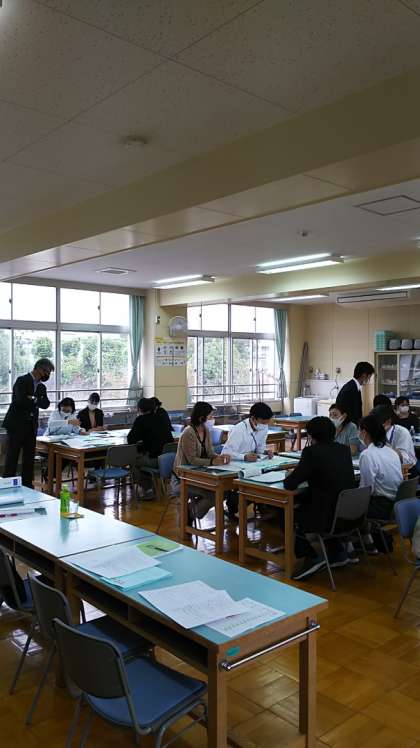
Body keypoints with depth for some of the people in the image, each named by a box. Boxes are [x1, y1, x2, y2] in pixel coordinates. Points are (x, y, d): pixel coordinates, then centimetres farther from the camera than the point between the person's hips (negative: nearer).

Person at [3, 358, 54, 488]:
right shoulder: (22, 381, -8)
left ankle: (27, 485, 15)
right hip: (16, 424, -7)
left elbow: (46, 404, 1)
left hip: (31, 426, 7)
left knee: (29, 458, 8)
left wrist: (33, 399, -14)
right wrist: (36, 401, -8)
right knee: (12, 457, -1)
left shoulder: (41, 387, 13)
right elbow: (21, 400, -22)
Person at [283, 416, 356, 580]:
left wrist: (289, 477, 10)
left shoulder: (312, 452, -13)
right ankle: (338, 553, 33)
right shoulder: (344, 449, 7)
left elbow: (290, 485, -12)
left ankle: (312, 557, 7)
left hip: (328, 518, -7)